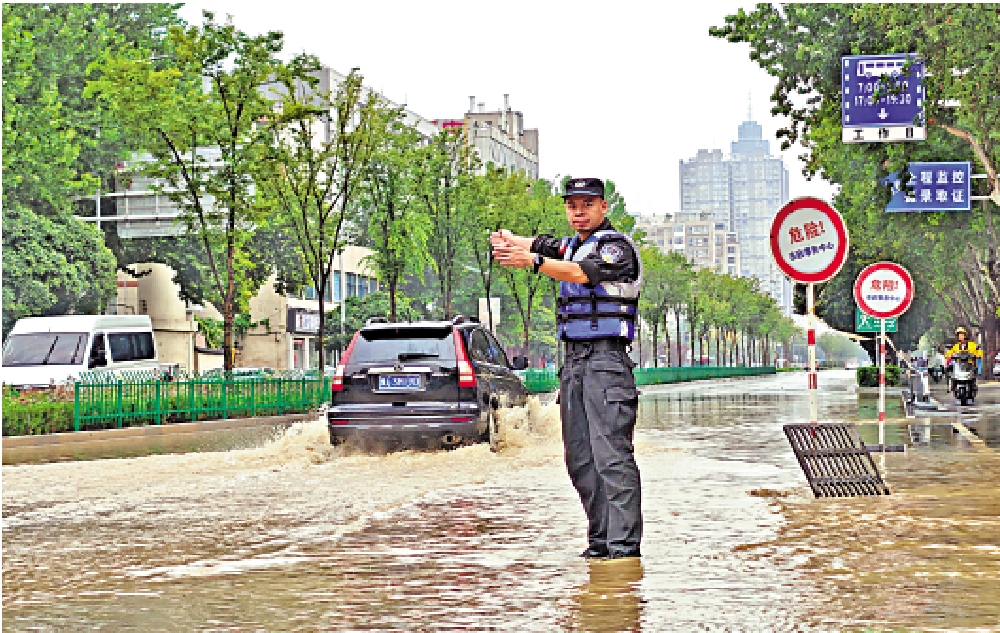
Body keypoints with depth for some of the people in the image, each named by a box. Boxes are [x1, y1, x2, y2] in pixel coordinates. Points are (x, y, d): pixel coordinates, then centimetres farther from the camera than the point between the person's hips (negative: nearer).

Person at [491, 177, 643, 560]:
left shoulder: (616, 246, -6)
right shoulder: (572, 244, 22)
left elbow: (581, 273, -23)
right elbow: (538, 245, 13)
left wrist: (532, 261, -36)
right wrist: (509, 242, -10)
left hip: (606, 360, -8)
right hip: (573, 360, 8)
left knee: (612, 453, -13)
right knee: (580, 458, 7)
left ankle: (624, 542, -14)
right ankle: (601, 539, 11)